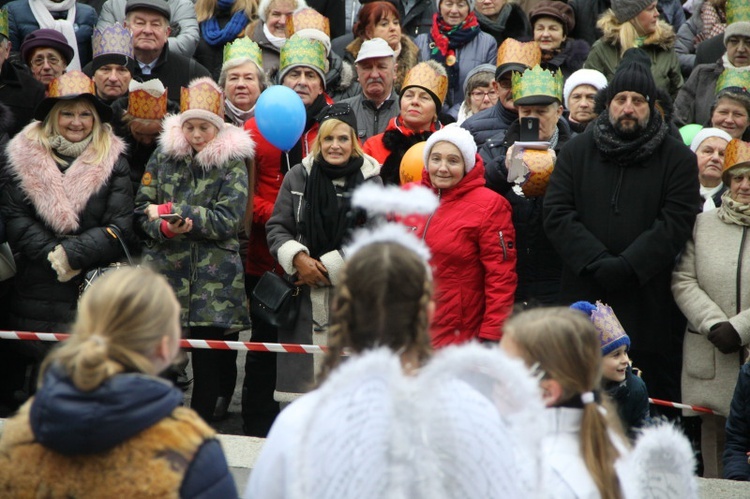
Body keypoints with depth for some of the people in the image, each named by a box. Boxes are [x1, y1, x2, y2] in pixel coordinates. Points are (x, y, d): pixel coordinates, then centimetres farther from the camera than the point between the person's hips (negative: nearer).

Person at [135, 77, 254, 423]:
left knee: (208, 360, 2)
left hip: (213, 280, -2)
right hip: (165, 272, 2)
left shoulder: (232, 163, 0)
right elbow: (143, 210, 6)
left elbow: (227, 221, -10)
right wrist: (166, 228, -16)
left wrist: (172, 210, -14)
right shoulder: (164, 156, 8)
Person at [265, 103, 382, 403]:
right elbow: (277, 228, 7)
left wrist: (328, 267, -8)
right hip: (303, 295, 2)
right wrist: (298, 258, -11)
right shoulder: (298, 176, 8)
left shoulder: (369, 181, 2)